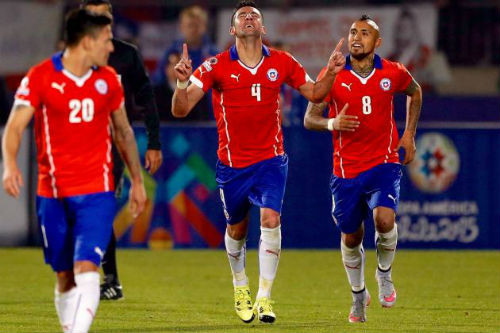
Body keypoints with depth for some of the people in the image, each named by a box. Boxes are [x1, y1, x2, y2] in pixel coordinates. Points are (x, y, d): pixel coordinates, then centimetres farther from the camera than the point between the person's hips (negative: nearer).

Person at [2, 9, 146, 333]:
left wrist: (137, 181, 23)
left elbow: (123, 131, 19)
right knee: (65, 278, 7)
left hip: (96, 192, 1)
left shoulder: (108, 79, 6)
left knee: (85, 267, -17)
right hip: (52, 195, -1)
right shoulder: (40, 77, -5)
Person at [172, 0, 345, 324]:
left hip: (271, 159, 0)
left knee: (271, 219, -19)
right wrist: (182, 81, -34)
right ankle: (241, 286, 40)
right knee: (236, 229, 13)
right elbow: (181, 109, -14)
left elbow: (315, 93, 12)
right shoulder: (216, 66, -8)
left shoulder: (281, 63, -1)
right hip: (232, 162, 0)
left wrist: (330, 72, -7)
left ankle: (264, 298, -13)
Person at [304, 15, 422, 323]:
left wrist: (409, 134, 13)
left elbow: (415, 92, 20)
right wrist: (332, 124, -25)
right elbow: (310, 118, -4)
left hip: (384, 163, -1)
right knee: (351, 237, 8)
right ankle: (359, 294, 34)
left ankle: (385, 273, 5)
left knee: (385, 218, -25)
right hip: (346, 169, 1)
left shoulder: (393, 73, -2)